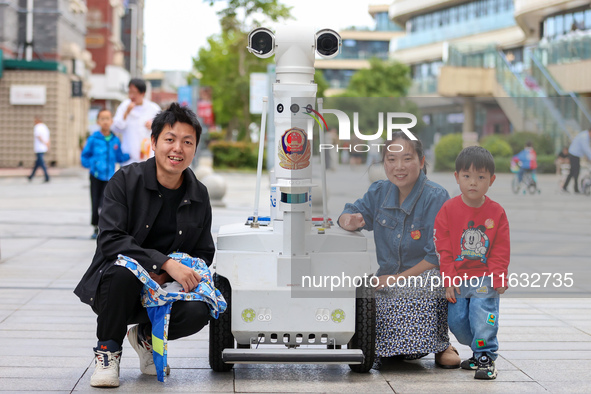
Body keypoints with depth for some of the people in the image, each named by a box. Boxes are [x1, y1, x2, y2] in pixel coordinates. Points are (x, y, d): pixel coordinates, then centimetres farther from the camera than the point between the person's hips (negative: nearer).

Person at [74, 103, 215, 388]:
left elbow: (203, 255, 7)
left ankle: (147, 336, 8)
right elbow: (110, 240, -21)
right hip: (110, 288, -3)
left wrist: (163, 278, -14)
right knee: (123, 268, -38)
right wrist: (166, 263, -32)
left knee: (198, 311, -29)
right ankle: (108, 349, -10)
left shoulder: (199, 196, 2)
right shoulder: (126, 181, -10)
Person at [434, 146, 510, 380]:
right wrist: (449, 280, -6)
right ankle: (479, 351, 26)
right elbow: (443, 247, -2)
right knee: (457, 321, 4)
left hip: (486, 280, -2)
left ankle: (486, 358, 0)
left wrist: (498, 278, -8)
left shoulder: (497, 213, -2)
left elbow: (501, 250, 1)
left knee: (483, 318, -15)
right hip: (458, 279, 2)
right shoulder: (449, 210, -3)